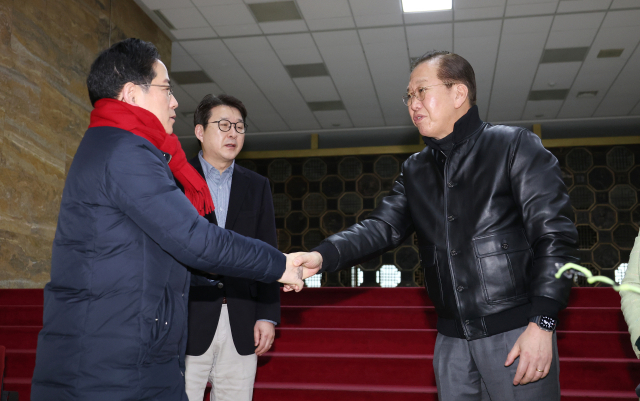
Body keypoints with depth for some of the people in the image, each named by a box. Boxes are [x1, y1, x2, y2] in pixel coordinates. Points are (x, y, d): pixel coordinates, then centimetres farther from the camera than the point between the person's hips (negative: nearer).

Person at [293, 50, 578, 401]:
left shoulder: (515, 145, -4)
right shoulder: (415, 170, 13)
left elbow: (554, 234, -10)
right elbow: (382, 227, 3)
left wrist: (541, 323, -17)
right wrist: (321, 257, -15)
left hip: (516, 333, -5)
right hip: (451, 340, 5)